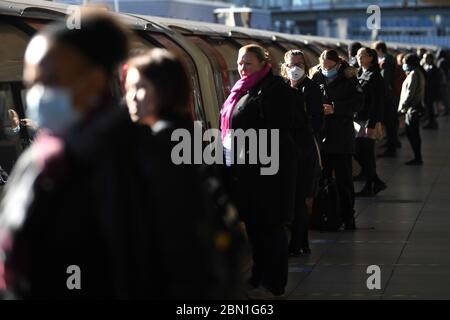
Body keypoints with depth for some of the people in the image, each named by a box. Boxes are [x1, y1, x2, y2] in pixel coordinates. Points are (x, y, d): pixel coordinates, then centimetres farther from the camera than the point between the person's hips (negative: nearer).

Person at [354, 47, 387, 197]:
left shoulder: (375, 76, -8)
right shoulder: (359, 74, 15)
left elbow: (377, 103, -13)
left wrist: (371, 124, -18)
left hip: (368, 121, -8)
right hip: (357, 120, 8)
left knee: (366, 155, -4)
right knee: (357, 152, 7)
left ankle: (369, 187, 5)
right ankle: (376, 182, 18)